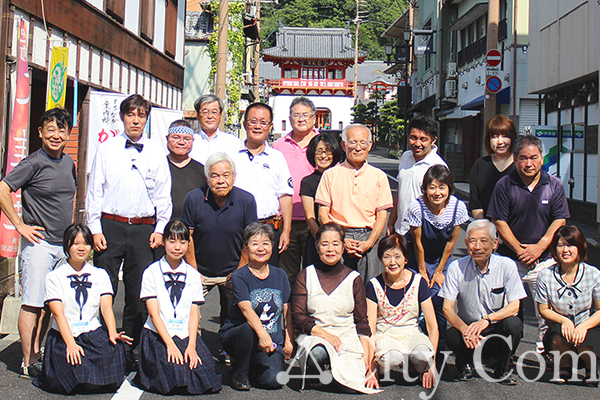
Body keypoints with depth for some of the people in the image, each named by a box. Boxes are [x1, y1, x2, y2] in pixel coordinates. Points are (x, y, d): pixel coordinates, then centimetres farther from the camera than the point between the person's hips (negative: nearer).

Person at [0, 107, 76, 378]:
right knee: (33, 303, -4)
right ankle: (29, 364, 3)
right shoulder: (33, 163, -11)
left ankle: (36, 355, 23)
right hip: (39, 243, -7)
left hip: (64, 244, 7)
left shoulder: (68, 162, 10)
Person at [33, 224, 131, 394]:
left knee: (115, 347, -30)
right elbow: (58, 313, -9)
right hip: (64, 335, -2)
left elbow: (106, 307, -1)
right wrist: (71, 344, -23)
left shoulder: (100, 275, 11)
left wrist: (112, 333, -21)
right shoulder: (55, 277, 2)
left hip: (94, 333, 2)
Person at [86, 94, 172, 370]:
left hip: (144, 228, 1)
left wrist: (159, 229, 2)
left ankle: (130, 352, 16)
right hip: (110, 226, -1)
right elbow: (94, 191, 5)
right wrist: (95, 229, -2)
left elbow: (163, 195, 10)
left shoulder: (156, 153, 8)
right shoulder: (106, 150, 6)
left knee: (138, 295, 5)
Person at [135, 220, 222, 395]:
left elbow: (194, 313, 4)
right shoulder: (151, 272, 1)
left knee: (206, 378, -19)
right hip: (158, 335, -3)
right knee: (171, 380, -25)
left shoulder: (193, 275, 10)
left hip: (186, 334, 3)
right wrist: (170, 344, -16)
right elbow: (154, 313, -5)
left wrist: (192, 345, -11)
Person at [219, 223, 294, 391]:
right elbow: (246, 308, -23)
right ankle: (240, 374, -11)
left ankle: (251, 367, 16)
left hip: (272, 340, 3)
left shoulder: (280, 275, 8)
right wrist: (261, 333, -39)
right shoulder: (240, 276, -7)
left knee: (274, 380, -20)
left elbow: (287, 312, 11)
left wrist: (289, 341, 3)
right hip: (235, 333, -3)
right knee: (248, 329, -38)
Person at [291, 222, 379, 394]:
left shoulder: (354, 278, 9)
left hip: (348, 337, 1)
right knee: (318, 352, -37)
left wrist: (367, 361, -3)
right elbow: (298, 316, 0)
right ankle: (313, 374, -3)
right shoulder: (306, 275, 6)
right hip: (314, 336, -1)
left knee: (351, 383, -26)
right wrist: (324, 334, -16)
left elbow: (362, 322, 8)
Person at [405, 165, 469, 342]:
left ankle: (441, 345, 12)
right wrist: (422, 271, -6)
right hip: (419, 257, -1)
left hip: (443, 257, 1)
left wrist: (439, 271, -2)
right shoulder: (417, 207, -27)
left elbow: (451, 242, -8)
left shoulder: (458, 207, -21)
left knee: (440, 301, -7)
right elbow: (417, 242, -15)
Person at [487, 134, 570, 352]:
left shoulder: (554, 185, 3)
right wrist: (520, 250, -9)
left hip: (544, 260, 1)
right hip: (509, 259, -1)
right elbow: (499, 222, -3)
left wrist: (539, 247, -9)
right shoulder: (505, 185, -2)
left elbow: (559, 221, 2)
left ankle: (543, 347, 21)